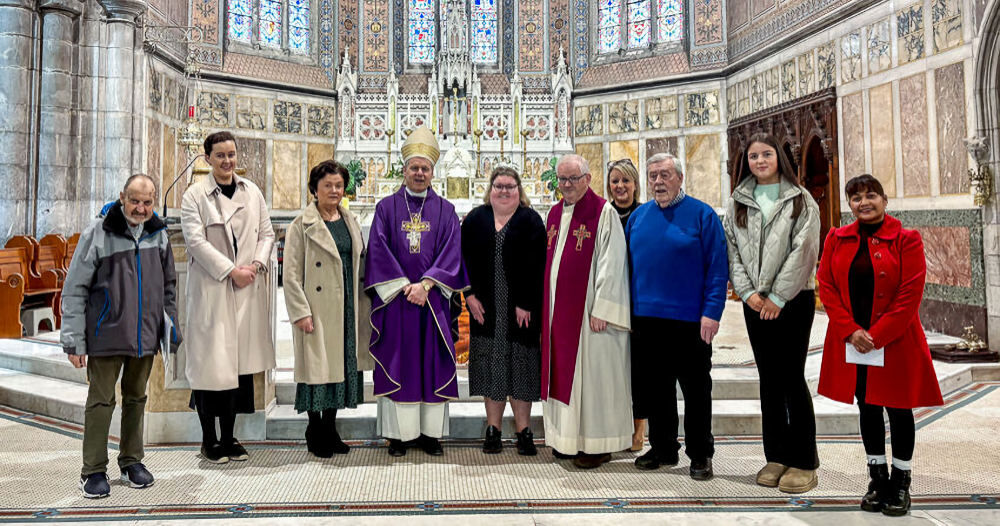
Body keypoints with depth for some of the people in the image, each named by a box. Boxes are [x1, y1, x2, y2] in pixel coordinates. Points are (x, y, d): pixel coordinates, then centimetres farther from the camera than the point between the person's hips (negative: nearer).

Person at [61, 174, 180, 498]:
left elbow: (168, 286, 14)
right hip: (106, 335, -4)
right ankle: (94, 471, 16)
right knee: (101, 401, 3)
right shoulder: (98, 233, -9)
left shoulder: (159, 234, 5)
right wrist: (74, 339, -8)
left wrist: (170, 329, 12)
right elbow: (74, 289, -6)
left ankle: (132, 462, 29)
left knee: (136, 398, 15)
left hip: (145, 335, 4)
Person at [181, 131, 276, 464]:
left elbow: (266, 233, 12)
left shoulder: (252, 192, 13)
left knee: (239, 361, 7)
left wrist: (256, 264, -5)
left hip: (248, 290, 4)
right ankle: (209, 440, 13)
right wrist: (232, 270, -14)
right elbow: (196, 241, -9)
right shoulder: (195, 195, 1)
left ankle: (229, 438, 19)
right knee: (211, 362, -1)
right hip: (211, 290, -4)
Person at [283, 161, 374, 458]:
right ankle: (315, 433, 16)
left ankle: (330, 429, 24)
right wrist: (301, 312, -13)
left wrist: (363, 308, 10)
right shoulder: (302, 225, -4)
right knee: (317, 366, 0)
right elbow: (291, 274, -7)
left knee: (342, 364, 10)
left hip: (347, 309, 6)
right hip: (318, 310, -5)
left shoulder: (351, 222, 13)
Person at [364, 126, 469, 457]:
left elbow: (451, 253, 0)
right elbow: (378, 251, -2)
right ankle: (400, 433, 10)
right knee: (397, 364, 1)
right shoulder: (387, 208, 7)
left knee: (433, 364, 3)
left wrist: (426, 284, -13)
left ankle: (431, 433, 12)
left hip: (433, 300, 1)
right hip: (394, 300, 0)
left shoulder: (445, 211, 8)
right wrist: (404, 286, -11)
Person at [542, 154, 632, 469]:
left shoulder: (603, 213, -7)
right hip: (558, 310, 7)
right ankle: (569, 439, 24)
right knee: (563, 372, 12)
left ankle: (597, 444, 12)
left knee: (592, 374, 0)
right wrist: (547, 308, 13)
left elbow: (612, 264, -13)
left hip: (587, 311, -7)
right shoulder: (555, 214, 13)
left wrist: (601, 309, -17)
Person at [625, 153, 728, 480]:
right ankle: (662, 449, 28)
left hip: (689, 320, -4)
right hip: (645, 319, 4)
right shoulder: (638, 217, 10)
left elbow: (718, 267, -6)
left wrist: (711, 312, -14)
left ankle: (700, 455, 21)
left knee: (696, 390, 6)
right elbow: (628, 266, 14)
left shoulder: (702, 215, -3)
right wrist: (626, 310, 9)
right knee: (653, 388, 13)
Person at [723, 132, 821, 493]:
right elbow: (732, 250, 6)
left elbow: (804, 250, -7)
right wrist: (748, 292, -6)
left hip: (793, 300, -3)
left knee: (792, 378, -4)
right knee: (768, 379, 8)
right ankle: (776, 456, 17)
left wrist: (778, 297, -12)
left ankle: (803, 462, 7)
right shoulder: (737, 203, 11)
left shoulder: (800, 200, 2)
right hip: (756, 303, 4)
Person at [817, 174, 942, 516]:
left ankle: (900, 483, 23)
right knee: (867, 409, 13)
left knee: (899, 410, 7)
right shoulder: (837, 240, 4)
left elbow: (910, 294, -12)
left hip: (895, 342, -3)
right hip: (851, 342, 3)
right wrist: (851, 331, -11)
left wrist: (876, 335, -16)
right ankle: (878, 480, 27)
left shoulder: (906, 240, -6)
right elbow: (826, 286, 0)